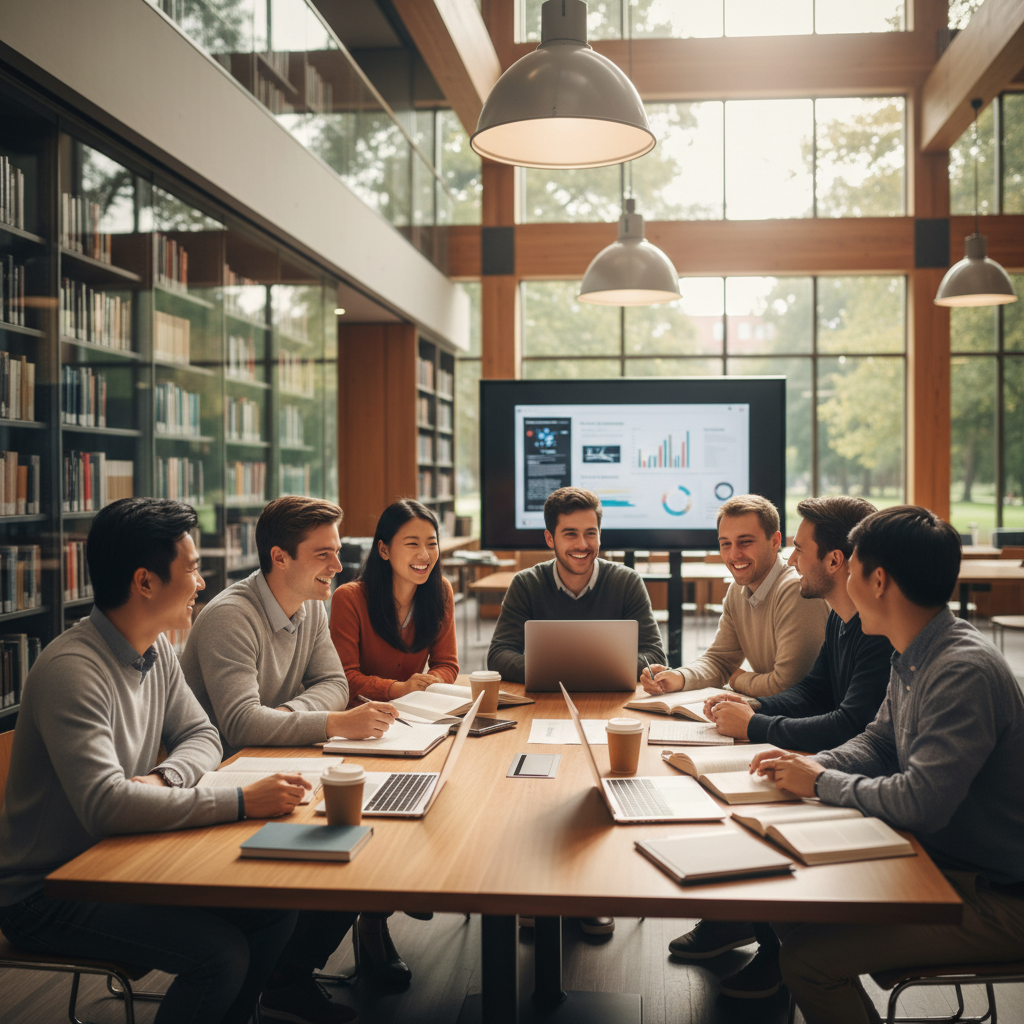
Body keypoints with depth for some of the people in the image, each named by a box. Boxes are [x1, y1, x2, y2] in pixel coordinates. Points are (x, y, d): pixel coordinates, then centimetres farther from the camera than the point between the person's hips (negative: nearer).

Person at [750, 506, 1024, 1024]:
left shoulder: (964, 671, -27)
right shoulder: (913, 658, 5)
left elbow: (921, 802, -30)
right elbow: (877, 743, 17)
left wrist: (821, 782, -15)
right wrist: (809, 765, -3)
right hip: (937, 860, 9)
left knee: (807, 959, -18)